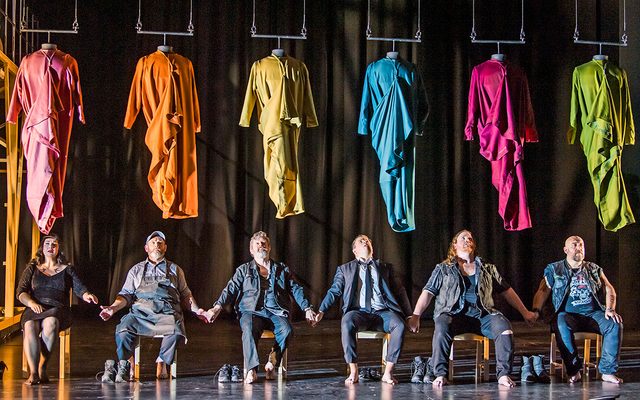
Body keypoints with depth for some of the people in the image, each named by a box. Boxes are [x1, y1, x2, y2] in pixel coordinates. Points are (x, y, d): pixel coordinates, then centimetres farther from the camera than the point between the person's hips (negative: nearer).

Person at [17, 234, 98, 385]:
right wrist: (32, 303, -11)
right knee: (29, 326, -35)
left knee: (50, 322, -38)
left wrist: (87, 295, -18)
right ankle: (33, 372, -43)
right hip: (34, 310, 1)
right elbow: (21, 292, 10)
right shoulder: (32, 269, 20)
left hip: (58, 310, -1)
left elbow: (79, 288, 7)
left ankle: (42, 367, -33)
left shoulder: (67, 269, 19)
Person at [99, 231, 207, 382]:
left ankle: (162, 362, -15)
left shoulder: (175, 269, 24)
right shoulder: (137, 270, 24)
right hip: (141, 312, 1)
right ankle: (123, 365, -14)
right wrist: (113, 307, -1)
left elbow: (185, 295, 23)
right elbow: (126, 294, 17)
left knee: (176, 330, -35)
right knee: (123, 328, -31)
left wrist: (196, 310, 7)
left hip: (167, 313, 0)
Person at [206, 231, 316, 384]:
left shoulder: (282, 269, 24)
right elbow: (231, 289, 8)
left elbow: (296, 290, 19)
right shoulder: (244, 270, 20)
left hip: (277, 312, 1)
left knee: (286, 330, -32)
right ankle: (252, 370, -38)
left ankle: (271, 364, -17)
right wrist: (217, 307, -9)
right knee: (249, 329, -36)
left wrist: (307, 309, 4)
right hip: (252, 311, -1)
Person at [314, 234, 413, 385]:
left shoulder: (384, 267, 25)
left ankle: (388, 372, -25)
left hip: (383, 312, 1)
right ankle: (353, 372, -29)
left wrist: (409, 315, 10)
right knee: (347, 323, -37)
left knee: (399, 325, -33)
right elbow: (334, 291, 13)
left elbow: (399, 291, 21)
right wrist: (321, 311, -4)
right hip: (359, 311, -1)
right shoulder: (345, 269, 22)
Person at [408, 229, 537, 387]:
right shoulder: (443, 269, 18)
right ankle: (440, 375, -33)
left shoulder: (487, 268, 23)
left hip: (482, 314, 2)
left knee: (504, 326, -29)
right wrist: (416, 315, -4)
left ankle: (503, 374, -26)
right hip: (454, 314, -2)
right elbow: (428, 293, 10)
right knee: (442, 327, -37)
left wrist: (525, 312, 23)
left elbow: (507, 291, 27)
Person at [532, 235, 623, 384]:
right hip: (568, 314, -2)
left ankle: (608, 371, -22)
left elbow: (609, 289, 12)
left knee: (615, 324, -28)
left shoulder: (594, 269, 20)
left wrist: (610, 309, -7)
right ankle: (574, 370, -27)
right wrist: (535, 311, -12)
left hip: (593, 313, 2)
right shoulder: (554, 270, 14)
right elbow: (542, 291, 6)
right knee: (561, 324, -38)